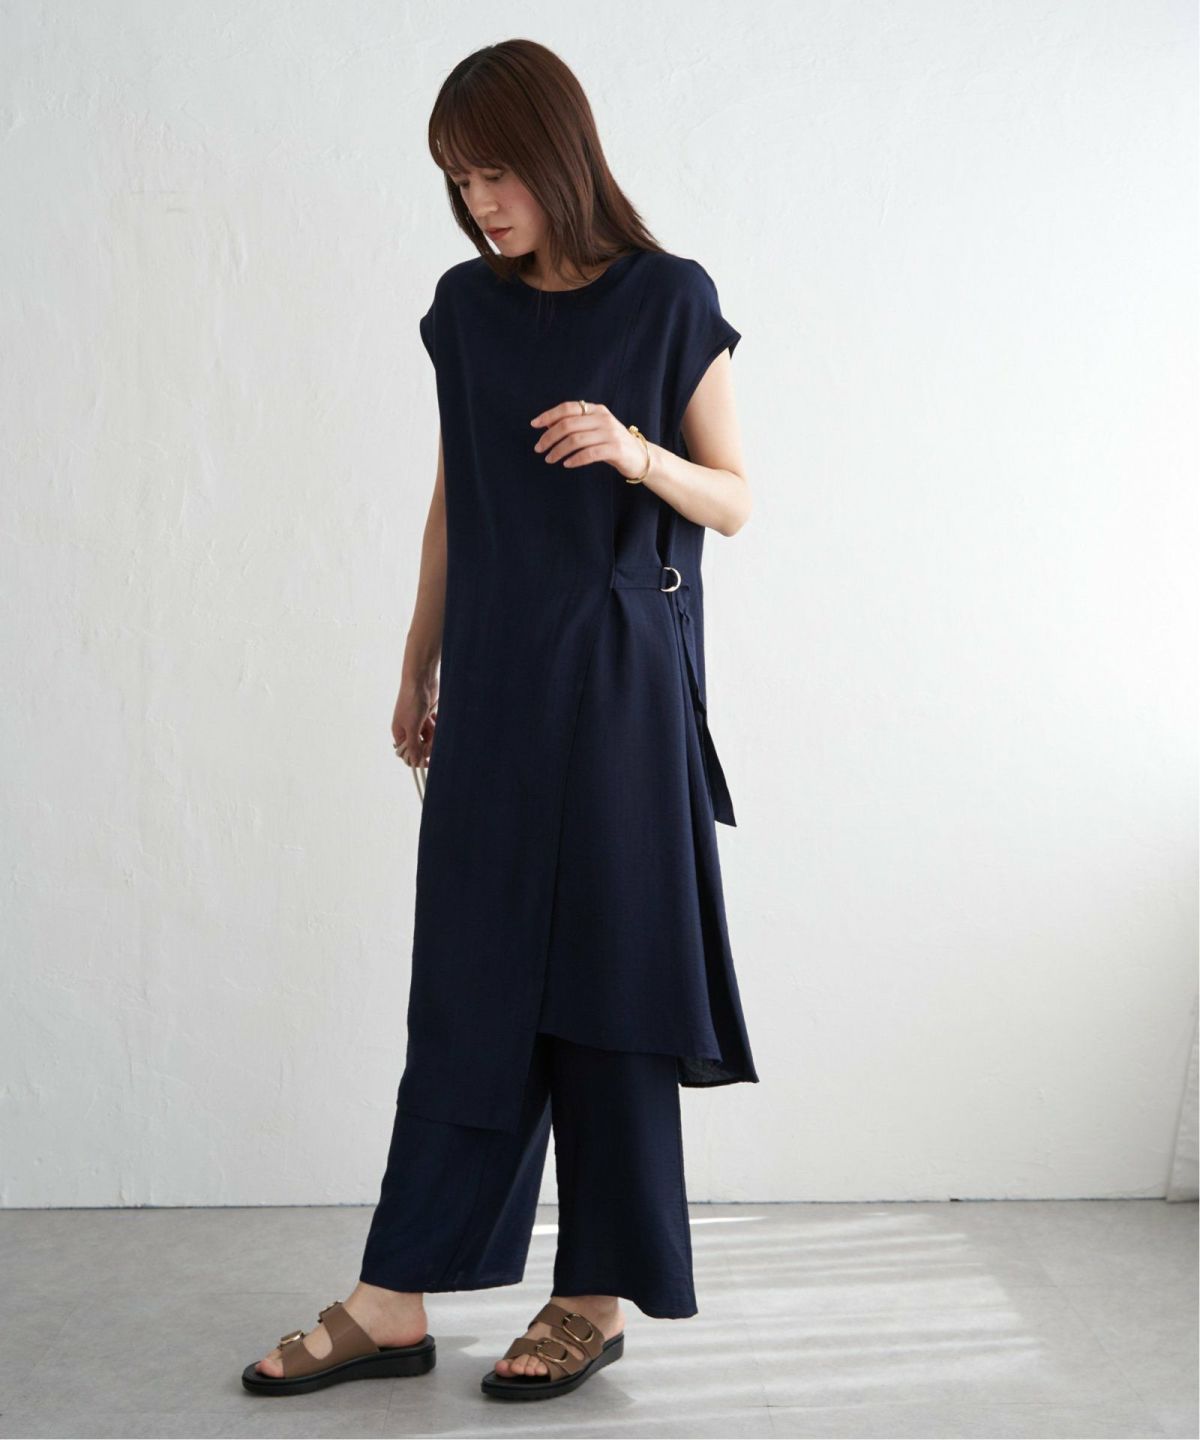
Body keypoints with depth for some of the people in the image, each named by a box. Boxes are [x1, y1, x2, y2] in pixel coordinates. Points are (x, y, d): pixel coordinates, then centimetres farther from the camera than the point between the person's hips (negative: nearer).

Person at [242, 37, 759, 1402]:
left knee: (603, 971, 1)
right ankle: (395, 1303, 10)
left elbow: (732, 501, 0)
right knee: (470, 982, 5)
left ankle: (599, 1296, 14)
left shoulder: (671, 301, -3)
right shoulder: (467, 308, 9)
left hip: (619, 682, -4)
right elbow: (451, 502, 14)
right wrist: (417, 668, 15)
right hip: (493, 681, 4)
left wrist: (634, 453, -19)